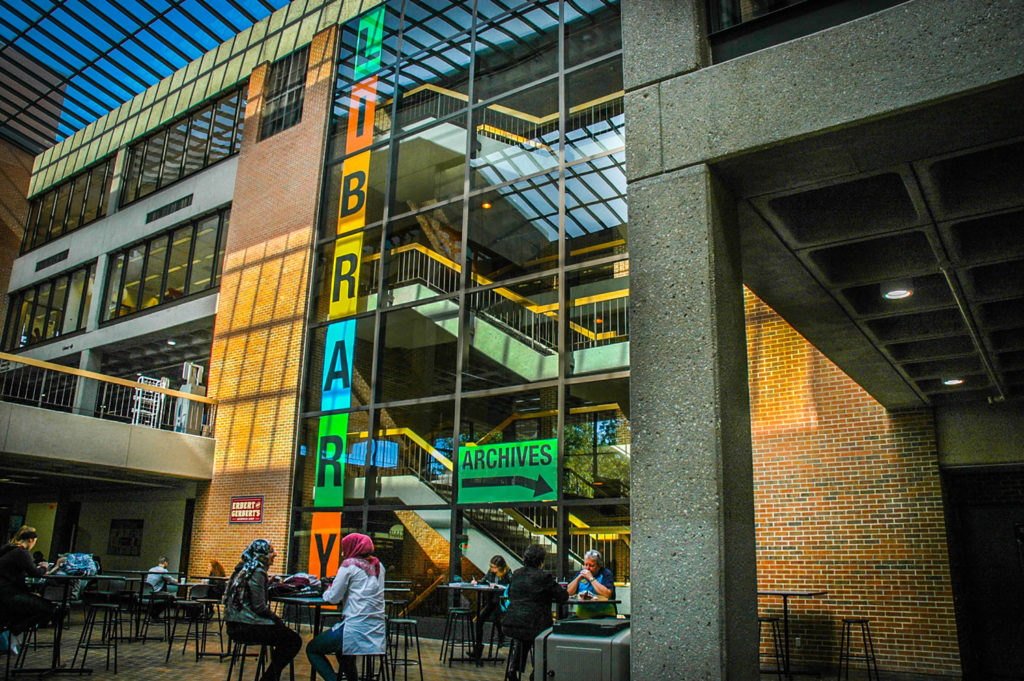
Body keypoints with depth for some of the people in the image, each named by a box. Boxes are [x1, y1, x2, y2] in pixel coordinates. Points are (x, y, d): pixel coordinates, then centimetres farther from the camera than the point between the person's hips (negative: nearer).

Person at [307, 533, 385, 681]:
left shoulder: (349, 564, -6)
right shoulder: (378, 566, 13)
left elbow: (333, 598, -6)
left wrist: (326, 592, 15)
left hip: (356, 629, -8)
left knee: (312, 649, 11)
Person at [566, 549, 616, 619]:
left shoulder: (606, 574, -2)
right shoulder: (580, 573, 13)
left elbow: (607, 594, -19)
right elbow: (569, 593, 7)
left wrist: (591, 578, -14)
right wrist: (578, 578, -4)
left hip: (603, 614, -4)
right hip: (582, 613, 5)